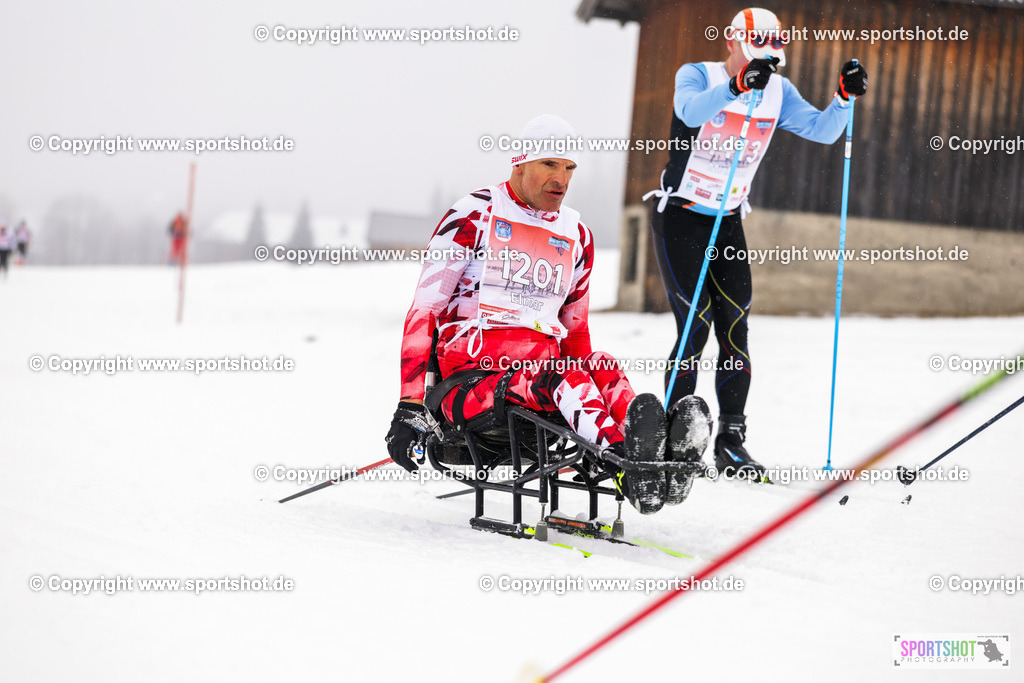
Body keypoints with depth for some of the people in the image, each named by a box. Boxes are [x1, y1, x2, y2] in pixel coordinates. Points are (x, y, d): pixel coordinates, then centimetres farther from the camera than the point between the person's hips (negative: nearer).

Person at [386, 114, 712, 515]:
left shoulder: (577, 236, 20)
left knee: (602, 367, -30)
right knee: (555, 374, -36)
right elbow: (424, 311, -2)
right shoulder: (473, 216, 3)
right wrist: (409, 406, -12)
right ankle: (627, 463, -64)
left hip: (546, 365, 5)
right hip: (469, 371, -5)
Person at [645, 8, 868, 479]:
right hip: (680, 216, -5)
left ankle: (731, 442, 4)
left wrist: (845, 96, -21)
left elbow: (823, 131, -4)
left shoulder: (777, 92, 3)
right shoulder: (696, 75, -12)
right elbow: (691, 110, -34)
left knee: (735, 327, -2)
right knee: (696, 324, -11)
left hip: (728, 223, 5)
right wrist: (738, 85, -48)